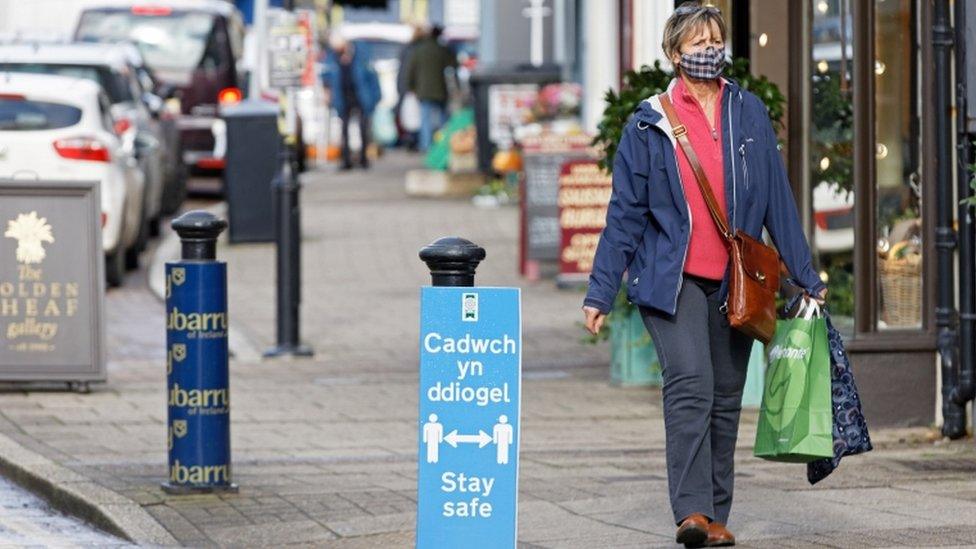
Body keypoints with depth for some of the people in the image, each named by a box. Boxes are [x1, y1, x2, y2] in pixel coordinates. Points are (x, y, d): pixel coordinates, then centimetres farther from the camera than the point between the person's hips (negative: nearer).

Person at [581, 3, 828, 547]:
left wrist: (806, 275, 10)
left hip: (736, 280, 3)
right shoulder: (650, 123, 2)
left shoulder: (749, 114, 8)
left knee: (726, 396, 6)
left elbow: (777, 198, 11)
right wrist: (601, 293, 2)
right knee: (690, 384, -19)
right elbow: (625, 212, 4)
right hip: (672, 278, -3)